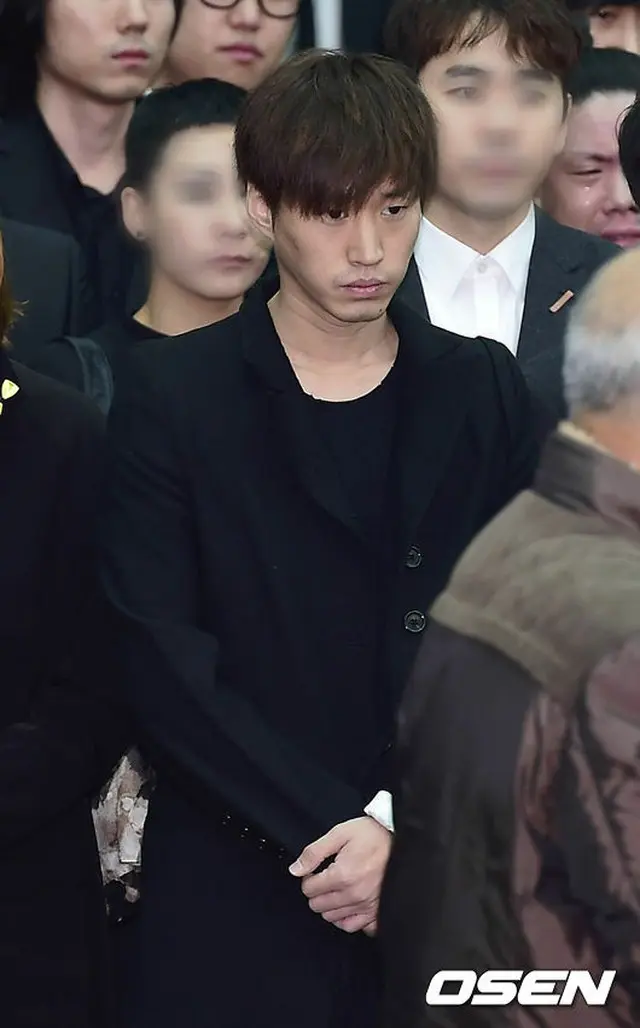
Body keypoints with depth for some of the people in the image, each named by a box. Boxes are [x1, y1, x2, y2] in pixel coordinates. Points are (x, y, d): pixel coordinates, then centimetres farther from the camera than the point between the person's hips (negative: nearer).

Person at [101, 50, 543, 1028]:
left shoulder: (484, 394, 7)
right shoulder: (172, 396, -1)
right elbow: (161, 657, -9)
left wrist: (412, 830, -12)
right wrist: (337, 827, -15)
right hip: (229, 915, -2)